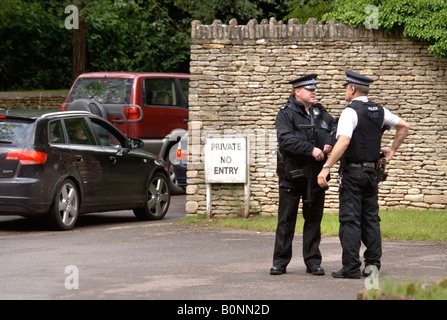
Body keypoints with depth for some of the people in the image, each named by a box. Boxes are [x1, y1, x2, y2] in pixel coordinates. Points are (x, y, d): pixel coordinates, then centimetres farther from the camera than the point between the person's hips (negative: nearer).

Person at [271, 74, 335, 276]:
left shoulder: (320, 113, 12)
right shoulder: (286, 114, -5)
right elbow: (286, 139, -19)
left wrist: (329, 144, -6)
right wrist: (311, 149, -26)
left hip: (316, 175, 4)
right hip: (292, 176, -4)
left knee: (314, 219, 8)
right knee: (286, 220, 2)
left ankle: (313, 262, 14)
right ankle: (280, 262, 8)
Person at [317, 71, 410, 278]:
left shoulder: (350, 112, -13)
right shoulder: (379, 111, 9)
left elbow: (343, 142, -24)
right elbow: (404, 126, 17)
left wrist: (326, 167, -25)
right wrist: (392, 150, 22)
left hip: (352, 172, -7)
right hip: (372, 171, 7)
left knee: (350, 220, -5)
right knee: (370, 218, 12)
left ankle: (351, 268, -6)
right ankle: (372, 263, 10)